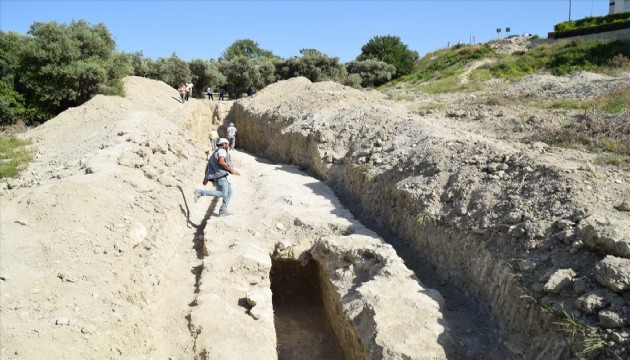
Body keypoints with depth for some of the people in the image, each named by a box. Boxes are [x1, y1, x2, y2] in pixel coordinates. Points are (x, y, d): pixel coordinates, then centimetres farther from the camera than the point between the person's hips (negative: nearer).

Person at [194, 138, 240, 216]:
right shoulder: (222, 151, -3)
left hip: (222, 176, 10)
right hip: (220, 175, -10)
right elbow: (221, 162, -22)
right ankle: (201, 192, -19)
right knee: (223, 194, -18)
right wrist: (232, 170, -18)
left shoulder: (215, 153, 27)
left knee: (229, 192, 10)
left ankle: (223, 210, 6)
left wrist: (206, 178, 22)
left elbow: (208, 165, 23)